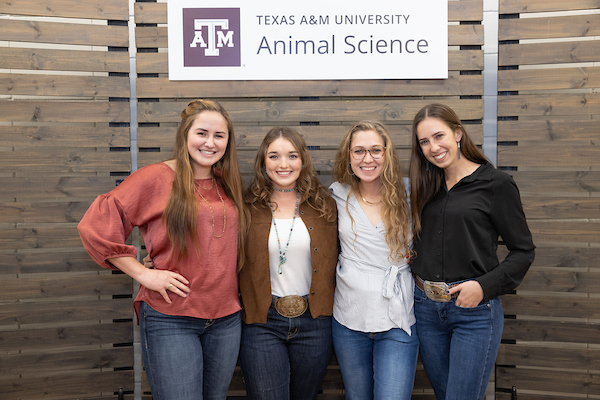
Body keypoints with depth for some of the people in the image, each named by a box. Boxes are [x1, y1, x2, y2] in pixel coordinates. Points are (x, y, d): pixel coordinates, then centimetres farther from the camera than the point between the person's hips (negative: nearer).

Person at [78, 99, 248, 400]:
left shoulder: (229, 185, 9)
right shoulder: (156, 178, -9)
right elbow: (95, 226, -13)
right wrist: (143, 273, -14)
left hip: (227, 319, 6)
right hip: (170, 320, -5)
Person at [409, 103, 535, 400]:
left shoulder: (496, 184, -7)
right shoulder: (426, 186, 9)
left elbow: (523, 251, -6)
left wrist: (484, 286, -17)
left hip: (474, 310, -5)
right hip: (425, 307, 5)